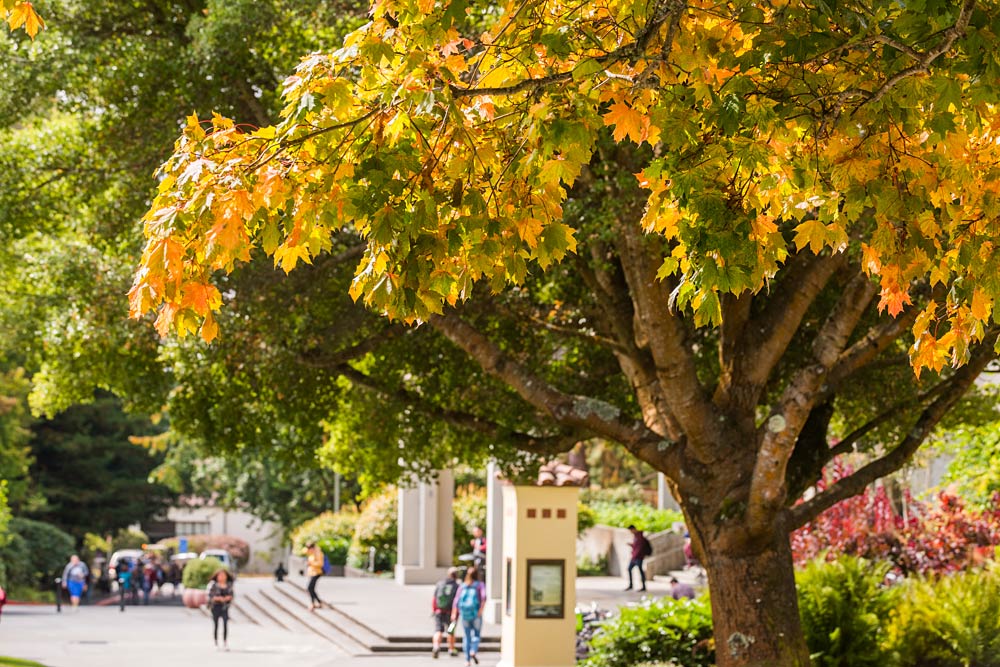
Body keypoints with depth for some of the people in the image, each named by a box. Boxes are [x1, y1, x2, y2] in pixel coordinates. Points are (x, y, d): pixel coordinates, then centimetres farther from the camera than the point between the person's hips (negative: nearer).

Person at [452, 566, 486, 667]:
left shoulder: (462, 586, 10)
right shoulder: (480, 585, 4)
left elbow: (456, 600, 1)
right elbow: (483, 597, -13)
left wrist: (454, 614, -1)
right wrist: (481, 609, -20)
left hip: (464, 614, 2)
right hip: (476, 613, -2)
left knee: (467, 637, 10)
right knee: (476, 635, 10)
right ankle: (473, 651, -16)